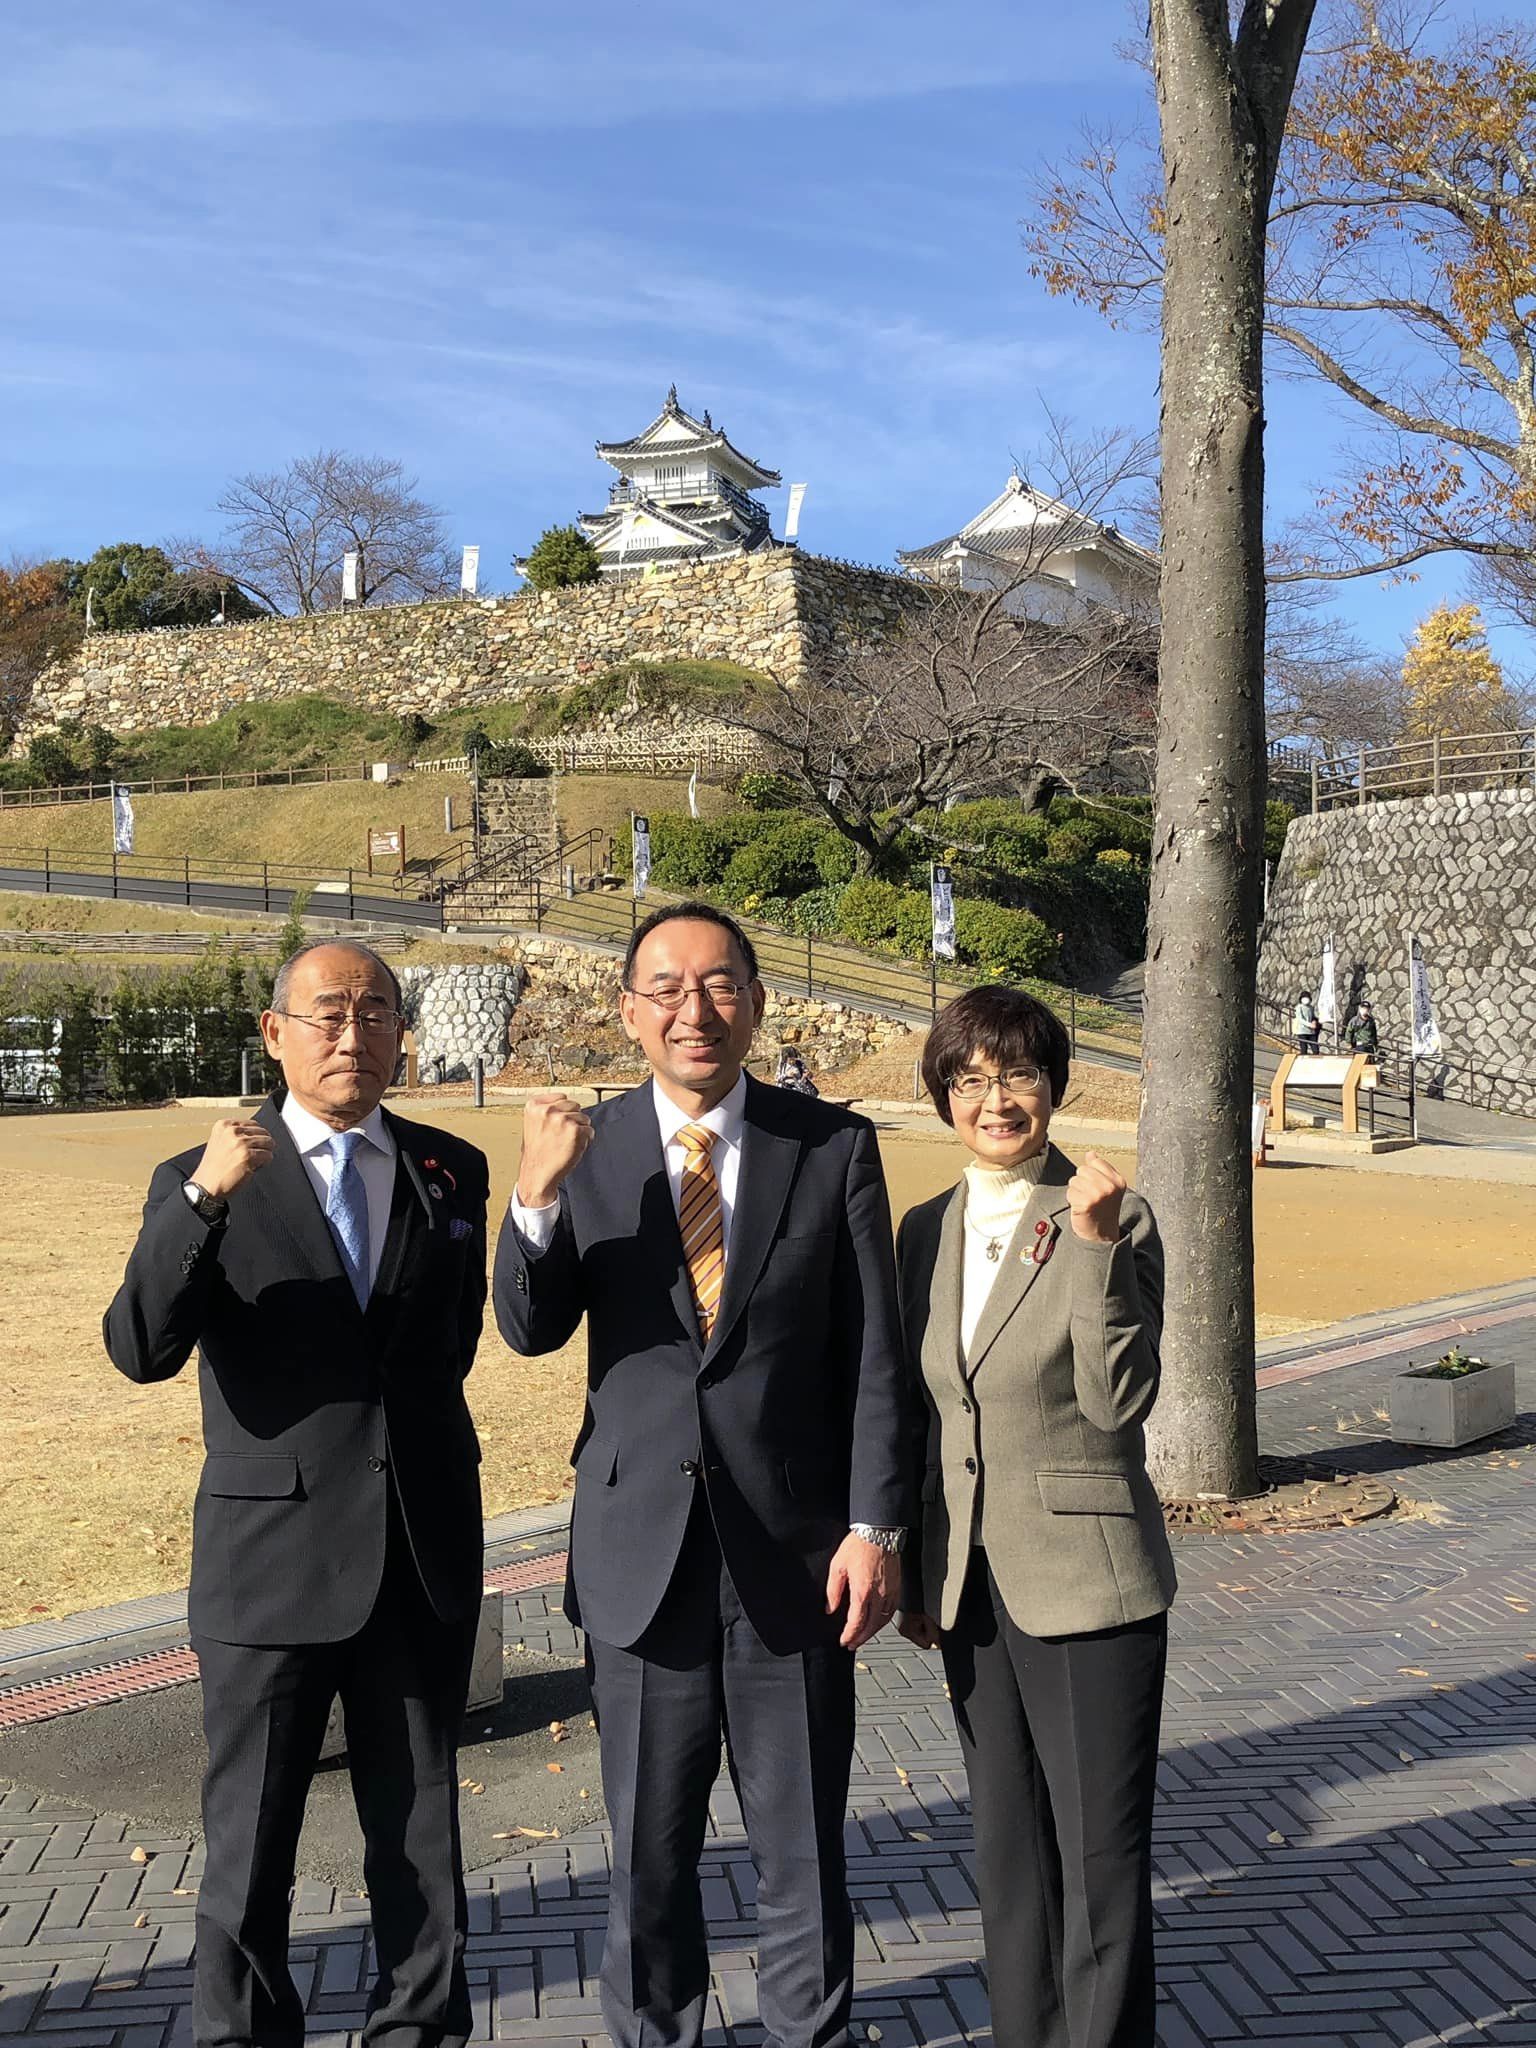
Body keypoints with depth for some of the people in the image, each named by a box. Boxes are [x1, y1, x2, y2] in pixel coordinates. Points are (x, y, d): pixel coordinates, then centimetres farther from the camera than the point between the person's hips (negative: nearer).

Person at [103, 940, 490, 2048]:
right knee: (249, 1840, 10)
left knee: (420, 1827, 15)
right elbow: (142, 1350, -18)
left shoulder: (450, 1170, 4)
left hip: (424, 1552, 3)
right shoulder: (201, 1180, -4)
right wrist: (204, 1199, -30)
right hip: (272, 1555, -2)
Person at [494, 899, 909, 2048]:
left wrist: (875, 1526, -8)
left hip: (795, 1553, -1)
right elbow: (530, 1330, -7)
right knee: (650, 1849, 17)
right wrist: (539, 1195, -24)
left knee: (804, 1847, 14)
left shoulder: (833, 1147, -4)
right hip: (643, 1551, 1)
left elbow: (874, 1353, -3)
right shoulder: (587, 1151, -1)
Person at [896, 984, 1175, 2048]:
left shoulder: (1114, 1218, -10)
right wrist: (915, 1571, 16)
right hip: (971, 1582, 6)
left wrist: (1094, 1243, -27)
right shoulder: (928, 1229, 6)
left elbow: (1120, 1401, -18)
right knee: (1010, 1852, 18)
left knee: (1103, 1859, 4)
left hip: (1085, 1580, -5)